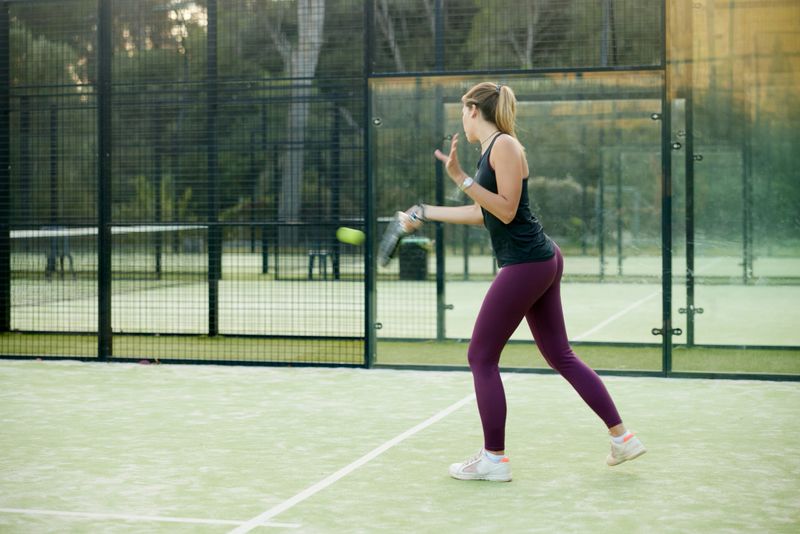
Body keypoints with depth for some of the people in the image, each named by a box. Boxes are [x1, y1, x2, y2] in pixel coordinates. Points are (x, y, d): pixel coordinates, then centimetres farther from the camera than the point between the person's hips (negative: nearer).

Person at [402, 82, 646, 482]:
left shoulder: (504, 146, -12)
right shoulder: (492, 149, 16)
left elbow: (506, 211, -18)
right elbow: (482, 213, 26)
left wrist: (461, 178, -20)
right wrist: (427, 213, 33)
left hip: (525, 265, -10)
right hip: (541, 260, 10)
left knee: (481, 357, 0)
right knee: (560, 356, 14)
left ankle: (494, 459, 7)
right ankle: (622, 438, 18)